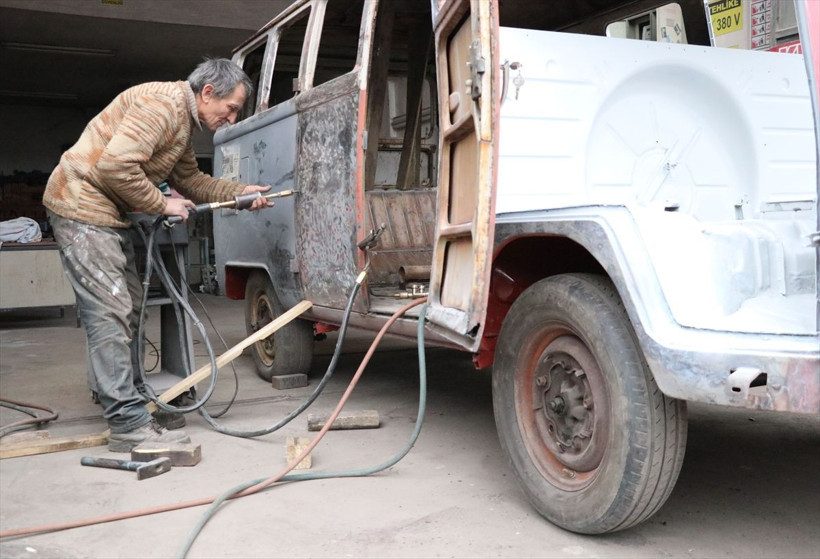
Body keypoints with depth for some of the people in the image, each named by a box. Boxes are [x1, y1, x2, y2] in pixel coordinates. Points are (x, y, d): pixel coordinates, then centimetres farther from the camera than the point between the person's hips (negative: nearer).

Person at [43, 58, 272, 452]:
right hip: (82, 205, -11)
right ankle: (129, 424, -11)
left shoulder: (183, 122, 15)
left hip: (106, 213, 11)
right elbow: (115, 165, -26)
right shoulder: (161, 103, -18)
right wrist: (162, 205, -14)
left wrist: (240, 192, 11)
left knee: (127, 308, 14)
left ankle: (124, 397, 25)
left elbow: (189, 179, 22)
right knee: (110, 313, -13)